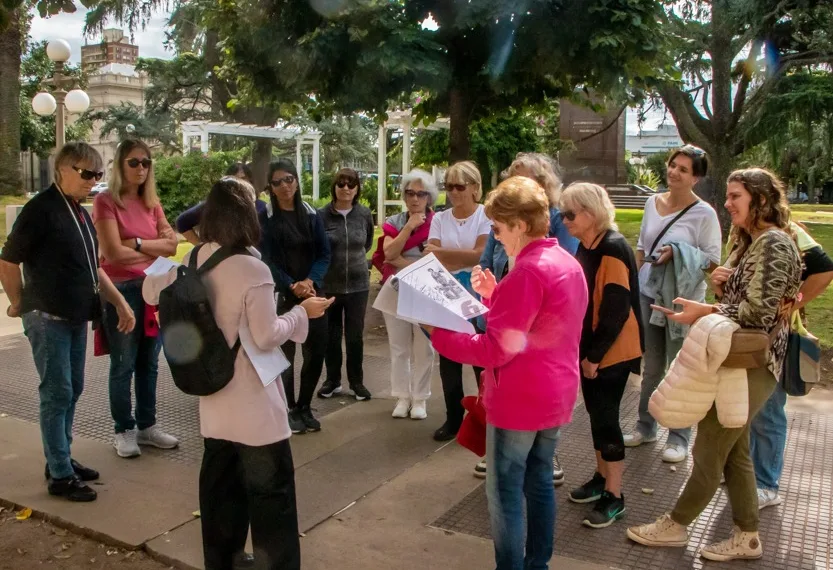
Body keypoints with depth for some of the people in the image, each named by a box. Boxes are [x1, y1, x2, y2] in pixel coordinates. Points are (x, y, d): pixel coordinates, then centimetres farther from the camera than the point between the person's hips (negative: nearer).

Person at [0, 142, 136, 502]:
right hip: (48, 318, -8)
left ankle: (62, 459, 27)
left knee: (72, 392, 14)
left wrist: (120, 303, 13)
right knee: (57, 394, -2)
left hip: (76, 317, 8)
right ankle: (60, 476, 7)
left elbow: (92, 268, 19)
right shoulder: (41, 209, -13)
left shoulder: (80, 213, 13)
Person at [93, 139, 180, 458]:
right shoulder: (106, 201, -8)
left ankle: (147, 426, 24)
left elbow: (171, 245, 3)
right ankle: (124, 431, 17)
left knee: (149, 363, 13)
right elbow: (113, 252, -16)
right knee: (123, 365, 4)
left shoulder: (152, 202, 11)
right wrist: (154, 248, -3)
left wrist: (137, 243, -12)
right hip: (122, 290, -6)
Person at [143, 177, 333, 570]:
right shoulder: (253, 270, -22)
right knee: (270, 489, 4)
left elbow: (152, 291, 16)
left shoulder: (193, 261, 0)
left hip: (214, 396, 8)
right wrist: (303, 313, -8)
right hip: (253, 403, -8)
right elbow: (266, 337, -21)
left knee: (220, 482, 20)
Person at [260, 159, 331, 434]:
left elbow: (324, 253, 4)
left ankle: (304, 407, 21)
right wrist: (292, 286, -18)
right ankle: (289, 410, 14)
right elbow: (266, 259, -7)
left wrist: (310, 281, -13)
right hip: (281, 294, -3)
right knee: (285, 353, 0)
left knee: (317, 351, 4)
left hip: (313, 293, 4)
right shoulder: (265, 217, -1)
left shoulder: (311, 214, 9)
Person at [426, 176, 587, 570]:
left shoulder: (527, 272, -22)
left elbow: (495, 350, -22)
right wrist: (495, 296, 6)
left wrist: (437, 334, -15)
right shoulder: (568, 264, 8)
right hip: (557, 395, 9)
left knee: (505, 492, 3)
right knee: (539, 482, 19)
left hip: (519, 400, -9)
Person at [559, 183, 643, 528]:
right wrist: (582, 349, 9)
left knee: (606, 418, -2)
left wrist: (595, 355, -19)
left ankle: (614, 497, 10)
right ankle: (601, 478, 31)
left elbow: (616, 309, -22)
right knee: (595, 413, 16)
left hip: (610, 351, -8)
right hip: (588, 347, 8)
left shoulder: (613, 249, -19)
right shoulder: (586, 247, 8)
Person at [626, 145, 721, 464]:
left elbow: (713, 260, -9)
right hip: (648, 294, 5)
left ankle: (679, 437, 17)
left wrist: (678, 254, -22)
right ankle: (646, 426, 31)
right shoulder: (653, 203, 7)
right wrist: (632, 281, 11)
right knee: (651, 366, 17)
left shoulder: (704, 214, -10)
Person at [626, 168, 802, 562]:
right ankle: (747, 538, 25)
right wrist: (719, 284, -2)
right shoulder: (749, 242, 14)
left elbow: (758, 311, -23)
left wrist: (704, 312, -19)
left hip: (751, 364, -10)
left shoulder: (773, 243, -16)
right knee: (734, 450, 14)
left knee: (709, 449, 1)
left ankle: (675, 526, 15)